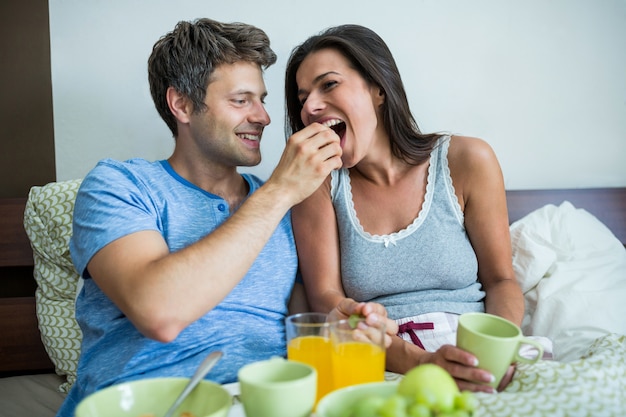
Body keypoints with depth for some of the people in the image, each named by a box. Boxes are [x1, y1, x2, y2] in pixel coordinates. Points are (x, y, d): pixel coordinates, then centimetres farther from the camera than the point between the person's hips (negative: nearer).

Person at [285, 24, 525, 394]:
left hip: (474, 370, 1)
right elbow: (325, 297, -8)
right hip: (378, 370, 0)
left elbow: (501, 281, 6)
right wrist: (418, 362, -23)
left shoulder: (465, 160, 0)